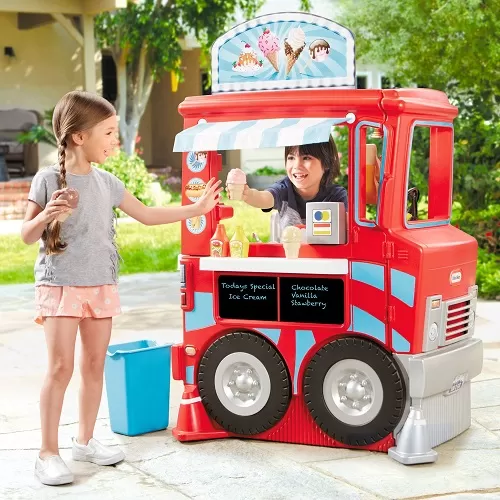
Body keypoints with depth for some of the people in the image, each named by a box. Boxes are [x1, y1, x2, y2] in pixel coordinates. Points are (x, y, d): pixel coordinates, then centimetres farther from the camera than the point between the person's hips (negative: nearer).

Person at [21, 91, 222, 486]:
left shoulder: (107, 183, 6)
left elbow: (147, 215, 15)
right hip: (60, 286, -5)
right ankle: (48, 453, 1)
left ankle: (86, 440, 23)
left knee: (95, 364, 9)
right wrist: (45, 217, -27)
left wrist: (197, 208, 15)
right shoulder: (48, 180, -10)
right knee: (61, 368, -7)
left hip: (101, 287, 6)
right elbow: (27, 236, -6)